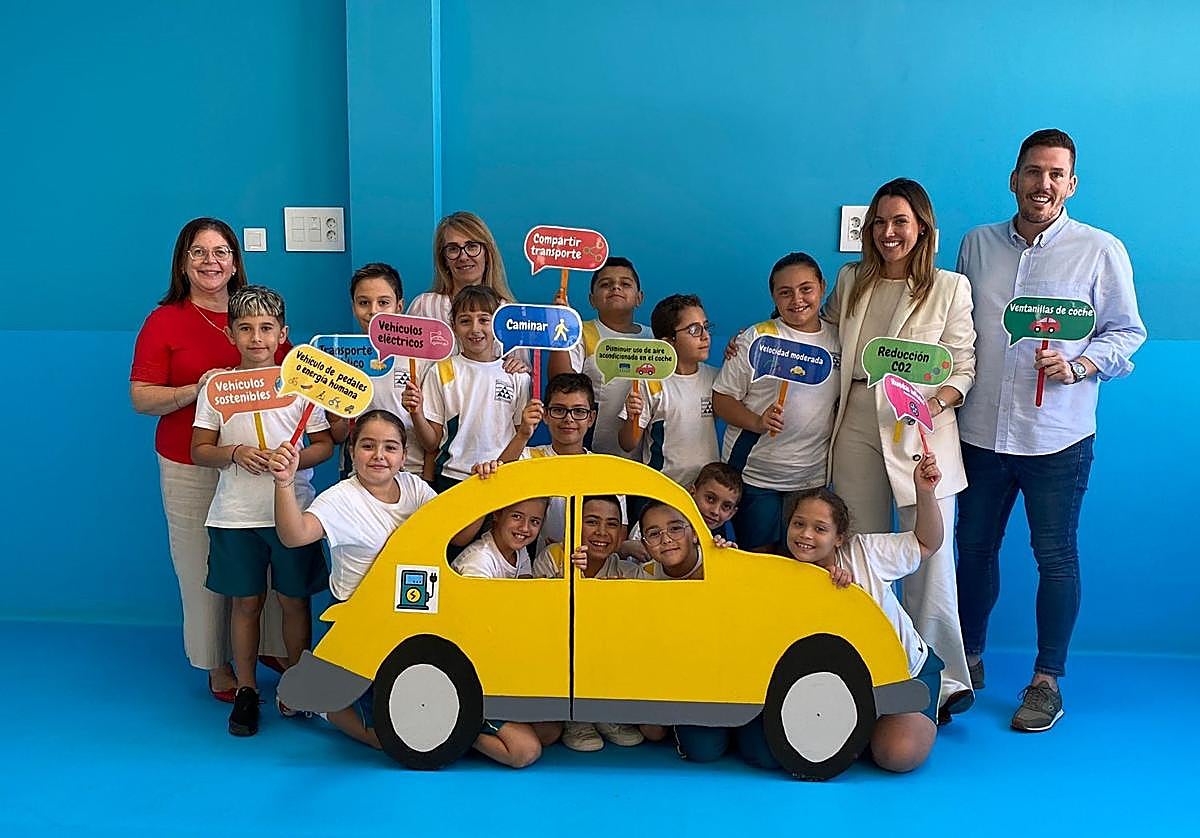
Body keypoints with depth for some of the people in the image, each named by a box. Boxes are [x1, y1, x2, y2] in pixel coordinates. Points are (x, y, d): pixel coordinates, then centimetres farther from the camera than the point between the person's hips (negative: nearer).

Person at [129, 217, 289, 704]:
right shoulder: (164, 321, 2)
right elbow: (141, 398, -3)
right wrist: (195, 390, -19)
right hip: (191, 469, -2)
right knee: (204, 568, 3)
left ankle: (275, 647, 25)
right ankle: (218, 665, 20)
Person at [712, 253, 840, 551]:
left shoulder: (838, 339, 6)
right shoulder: (758, 337, -5)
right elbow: (722, 397, -6)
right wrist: (757, 422, -22)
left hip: (814, 476, 4)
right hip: (755, 472, -3)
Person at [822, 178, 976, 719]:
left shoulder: (950, 288, 2)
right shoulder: (851, 281, 13)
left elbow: (963, 366, 0)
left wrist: (940, 399, -20)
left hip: (922, 433, -3)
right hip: (857, 429, 4)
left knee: (930, 558, -7)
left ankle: (941, 680, 6)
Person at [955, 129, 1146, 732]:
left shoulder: (1101, 251, -1)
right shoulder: (978, 244, 9)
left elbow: (1127, 332, 0)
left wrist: (1077, 366, -16)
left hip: (1057, 437, -3)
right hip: (980, 431, 3)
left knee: (1055, 557, 4)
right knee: (973, 548, 13)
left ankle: (1047, 682, 18)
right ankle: (968, 660, 30)